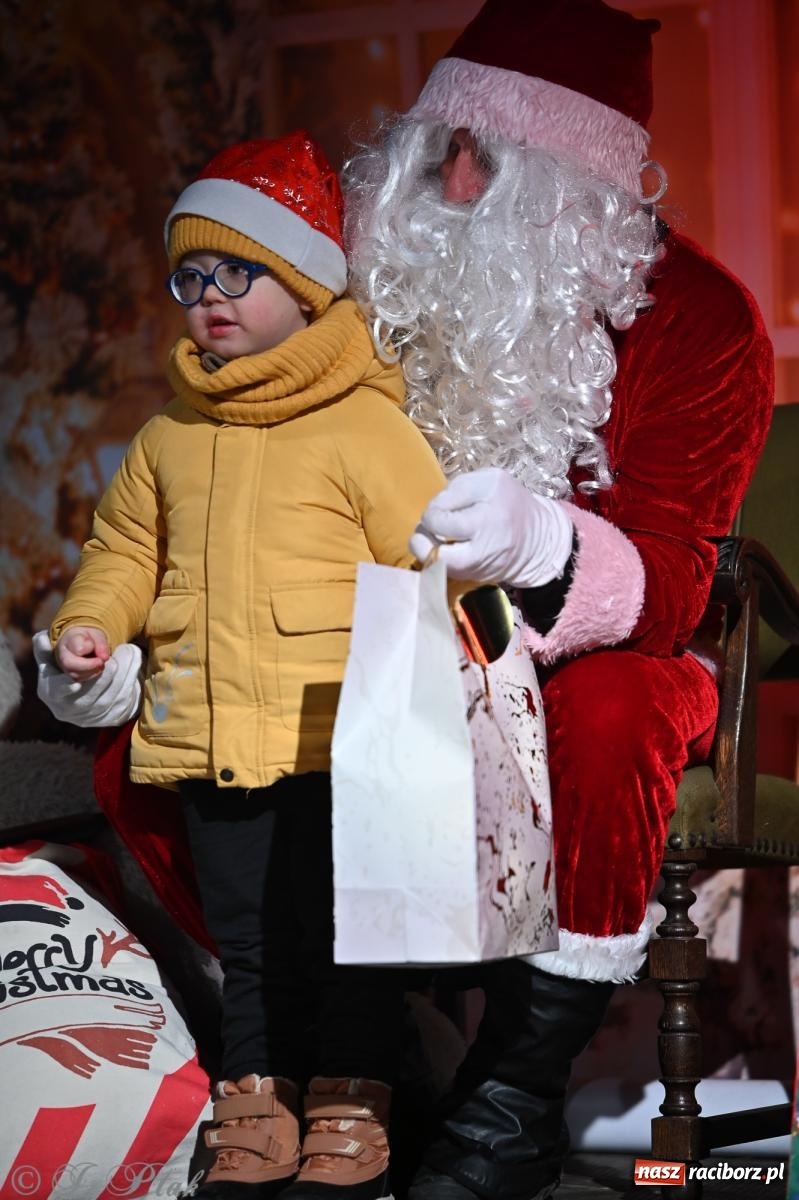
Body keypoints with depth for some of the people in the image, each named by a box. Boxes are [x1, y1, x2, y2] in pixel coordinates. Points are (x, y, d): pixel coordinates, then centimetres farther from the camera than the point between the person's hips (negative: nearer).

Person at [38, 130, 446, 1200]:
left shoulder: (363, 426, -6)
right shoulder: (169, 437, 11)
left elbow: (428, 566, -9)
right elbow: (126, 549, 21)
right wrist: (90, 625, 5)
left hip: (334, 744, -5)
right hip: (206, 741, 5)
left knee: (344, 933, 6)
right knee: (248, 940, 16)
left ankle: (351, 1111, 21)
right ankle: (258, 1110, 28)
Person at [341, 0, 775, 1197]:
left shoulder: (695, 315, -14)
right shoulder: (402, 282, -4)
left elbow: (666, 578, -24)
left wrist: (542, 544, -48)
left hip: (608, 649, -3)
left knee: (607, 722, -39)